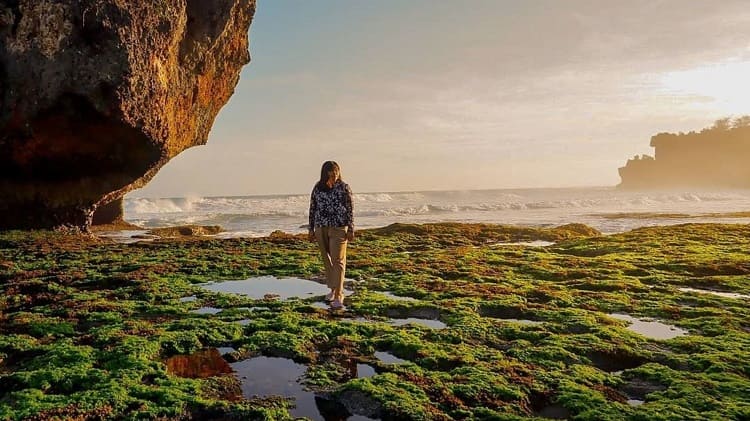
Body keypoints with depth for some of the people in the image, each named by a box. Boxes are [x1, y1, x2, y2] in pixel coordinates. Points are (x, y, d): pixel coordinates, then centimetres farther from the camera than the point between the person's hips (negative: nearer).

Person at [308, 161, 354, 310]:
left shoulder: (344, 187, -1)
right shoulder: (317, 188, 7)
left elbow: (350, 209, -2)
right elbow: (312, 209, 11)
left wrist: (351, 230, -6)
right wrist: (311, 229, 9)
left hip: (339, 229, -3)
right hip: (321, 229, 4)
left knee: (338, 261, -8)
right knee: (327, 260, 12)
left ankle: (338, 296, -8)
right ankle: (333, 289, 28)